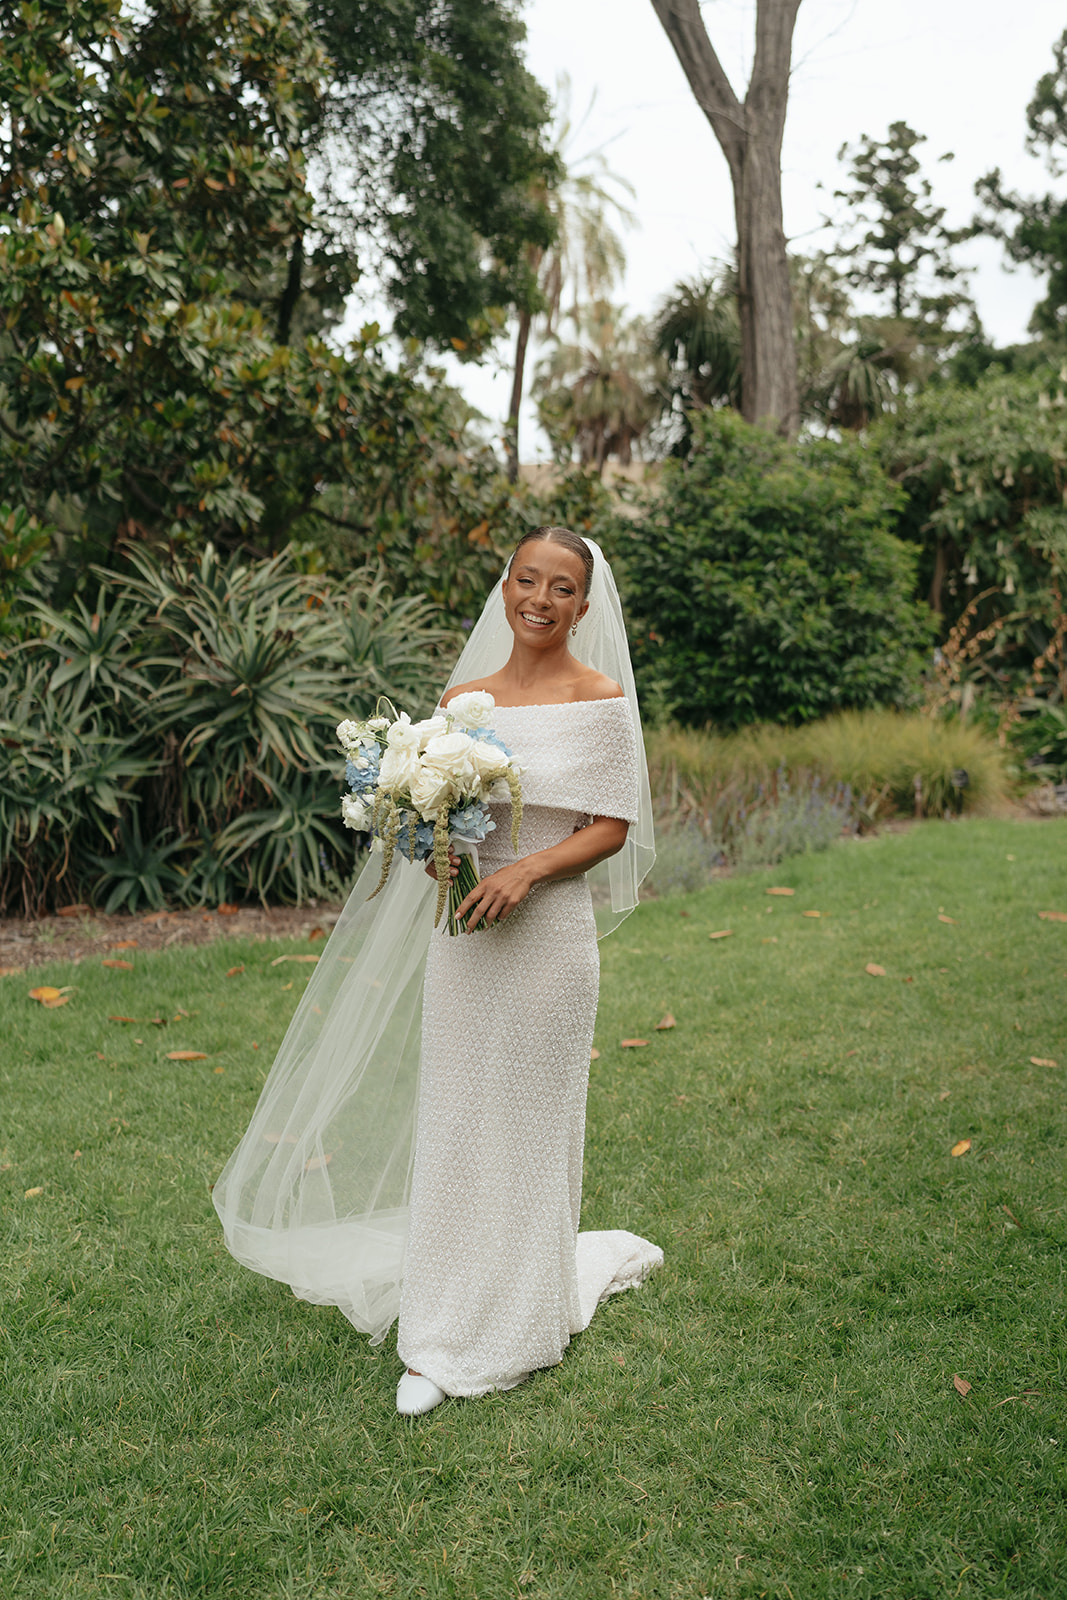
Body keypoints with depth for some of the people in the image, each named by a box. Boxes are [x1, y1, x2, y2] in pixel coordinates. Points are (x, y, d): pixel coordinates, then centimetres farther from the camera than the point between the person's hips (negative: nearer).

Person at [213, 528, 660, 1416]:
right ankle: (437, 1337, 21)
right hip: (460, 929, 4)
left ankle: (512, 1325, 30)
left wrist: (527, 870, -20)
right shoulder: (463, 696, 8)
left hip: (547, 934, -3)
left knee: (526, 1126, 8)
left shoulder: (603, 698, -4)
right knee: (449, 1123, 8)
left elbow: (612, 827, -6)